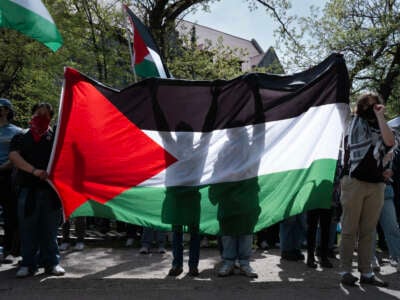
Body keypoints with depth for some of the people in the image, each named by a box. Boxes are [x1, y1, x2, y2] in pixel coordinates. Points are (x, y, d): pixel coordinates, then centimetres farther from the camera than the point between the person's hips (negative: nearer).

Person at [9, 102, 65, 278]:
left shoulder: (55, 138, 14)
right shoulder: (21, 138, 13)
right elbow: (14, 156, -2)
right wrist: (34, 171, -16)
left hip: (50, 189, 0)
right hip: (28, 190, 0)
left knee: (50, 229, 3)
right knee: (28, 229, 2)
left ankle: (51, 262, 12)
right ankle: (28, 264, 12)